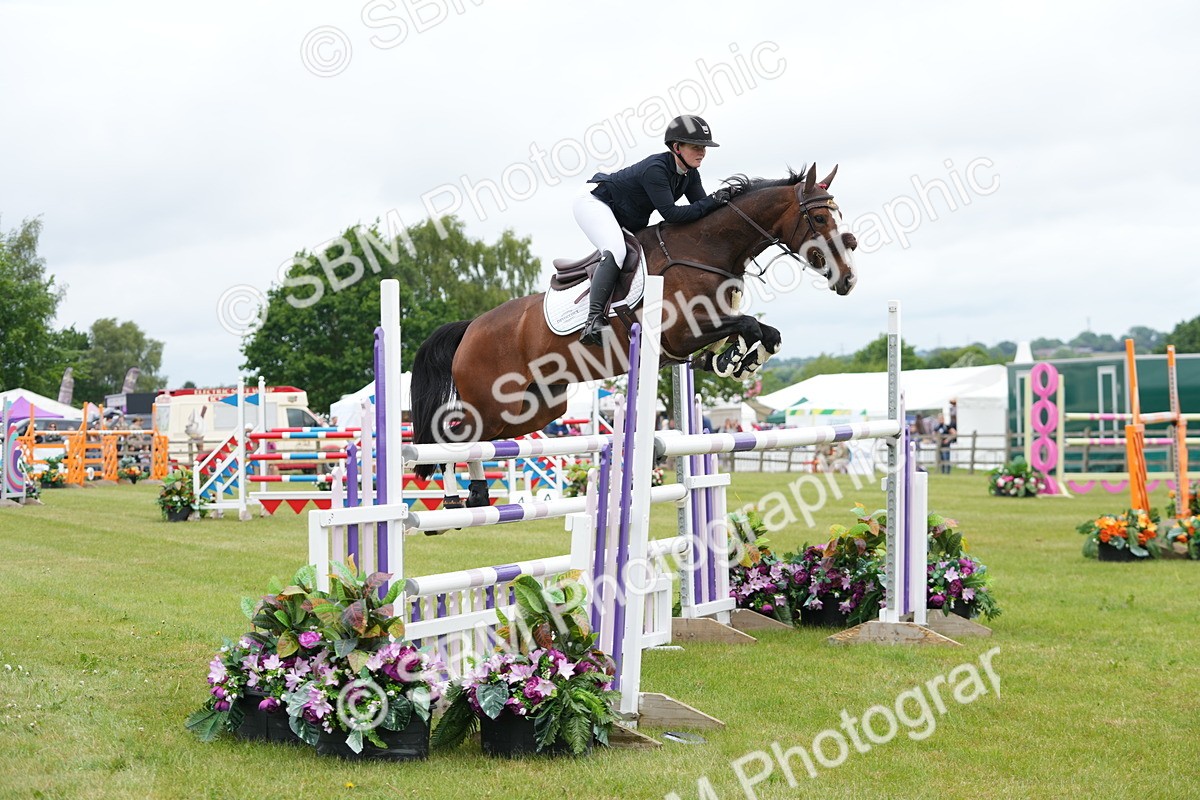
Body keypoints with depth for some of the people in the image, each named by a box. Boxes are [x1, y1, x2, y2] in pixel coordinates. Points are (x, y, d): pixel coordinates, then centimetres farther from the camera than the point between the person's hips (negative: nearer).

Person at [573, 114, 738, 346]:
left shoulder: (690, 174, -5)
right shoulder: (655, 169, -31)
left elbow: (702, 210, -6)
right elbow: (671, 214, -36)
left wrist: (724, 197, -24)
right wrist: (712, 201, -37)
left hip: (629, 220, 10)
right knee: (616, 251, -32)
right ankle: (594, 320, -37)